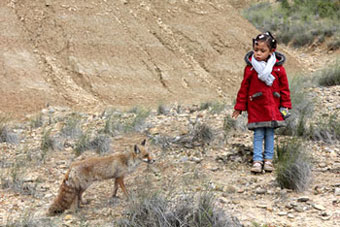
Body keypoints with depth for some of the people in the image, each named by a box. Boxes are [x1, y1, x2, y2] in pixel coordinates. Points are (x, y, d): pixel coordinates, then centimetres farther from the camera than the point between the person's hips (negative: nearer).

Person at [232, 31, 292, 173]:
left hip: (272, 107, 1)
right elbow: (244, 88, 3)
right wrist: (239, 106, 5)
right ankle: (257, 160, 3)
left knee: (270, 134, 9)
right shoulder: (250, 68, -4)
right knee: (258, 134, 0)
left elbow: (284, 87, 4)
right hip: (255, 108, -1)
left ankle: (268, 159, 18)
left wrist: (285, 106, 4)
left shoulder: (278, 68, -4)